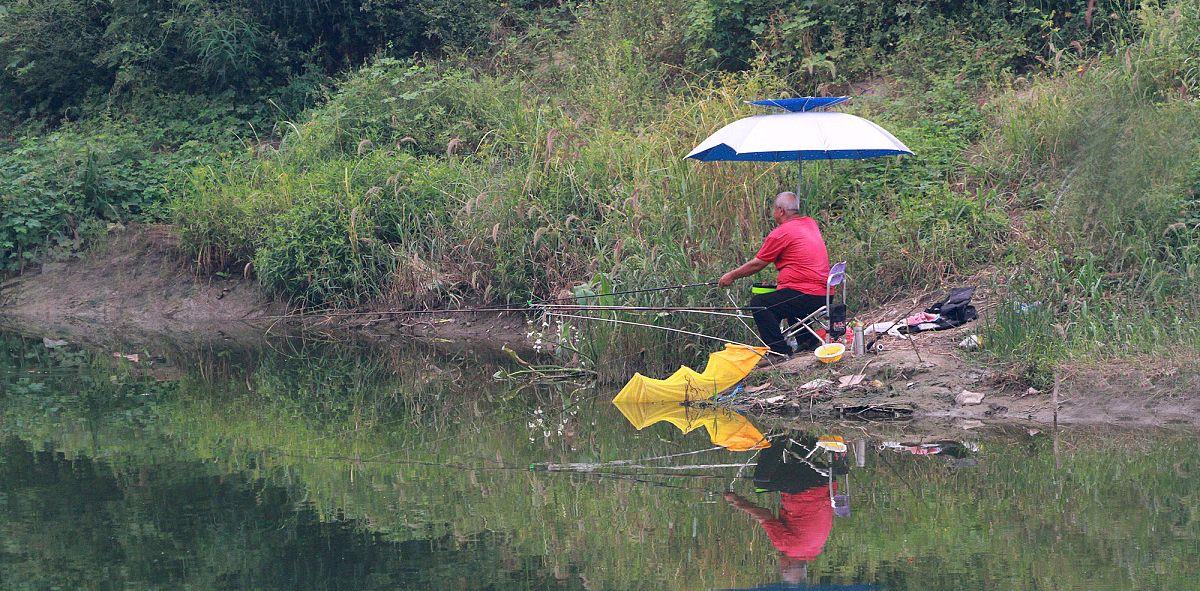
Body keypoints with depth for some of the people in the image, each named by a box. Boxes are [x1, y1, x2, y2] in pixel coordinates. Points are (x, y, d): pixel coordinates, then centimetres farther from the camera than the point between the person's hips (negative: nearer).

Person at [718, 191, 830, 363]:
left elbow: (757, 265, -1)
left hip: (806, 296, -9)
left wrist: (732, 276, 11)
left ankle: (780, 351, -10)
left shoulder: (781, 233, -9)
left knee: (758, 303, -5)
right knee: (785, 302, 35)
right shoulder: (810, 224, 14)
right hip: (824, 296, 9)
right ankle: (807, 341, 26)